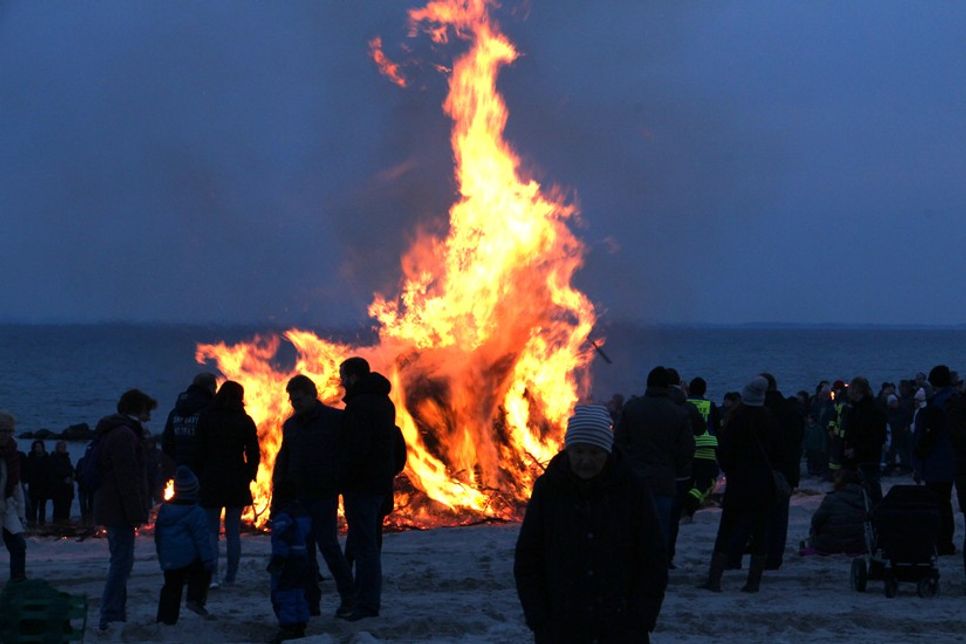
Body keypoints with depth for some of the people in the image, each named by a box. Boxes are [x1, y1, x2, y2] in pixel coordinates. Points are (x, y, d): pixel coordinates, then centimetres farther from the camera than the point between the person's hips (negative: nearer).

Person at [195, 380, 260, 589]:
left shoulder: (206, 419, -1)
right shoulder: (244, 421, -1)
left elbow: (199, 451, -1)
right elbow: (254, 453, -1)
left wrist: (200, 477, 6)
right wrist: (249, 476, 10)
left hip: (211, 480, -1)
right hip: (237, 482, 1)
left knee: (211, 530, 3)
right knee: (233, 531, 8)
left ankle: (212, 574, -12)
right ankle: (231, 576, 8)